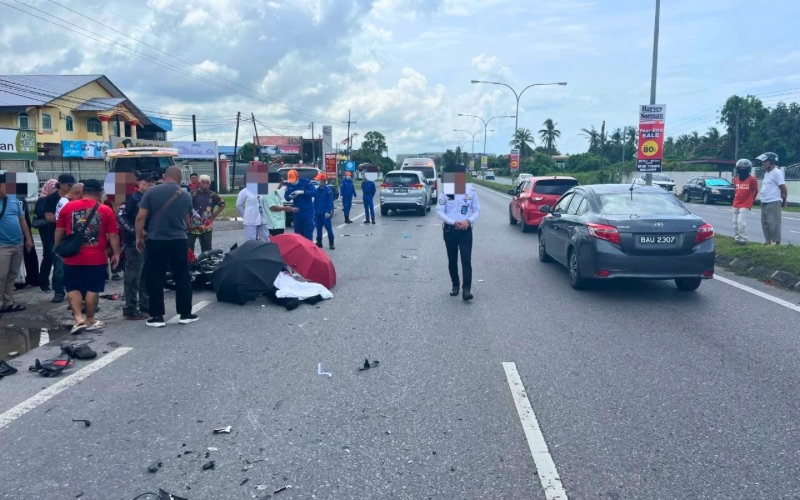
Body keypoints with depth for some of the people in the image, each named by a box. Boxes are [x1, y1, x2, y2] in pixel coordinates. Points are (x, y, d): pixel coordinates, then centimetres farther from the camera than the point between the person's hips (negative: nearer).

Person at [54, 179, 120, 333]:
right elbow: (113, 235, -4)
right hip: (96, 258, -1)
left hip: (72, 257, 2)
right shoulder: (106, 210, -4)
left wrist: (58, 248, 20)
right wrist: (116, 254, 5)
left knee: (73, 288, 13)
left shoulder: (68, 207, 2)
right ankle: (90, 321, 15)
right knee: (92, 289, 7)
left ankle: (78, 318, 2)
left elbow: (59, 231, 7)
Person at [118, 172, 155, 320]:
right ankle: (130, 310, -2)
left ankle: (146, 305, 25)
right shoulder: (133, 198, -8)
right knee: (133, 276, -6)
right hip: (135, 242, -8)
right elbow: (120, 216, -17)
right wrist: (134, 231, -22)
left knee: (147, 275, 14)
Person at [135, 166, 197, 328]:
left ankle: (157, 316, 8)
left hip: (156, 240, -2)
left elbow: (141, 217, -6)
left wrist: (139, 237, 4)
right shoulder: (186, 195, 6)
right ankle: (185, 314, 15)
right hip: (178, 240, 2)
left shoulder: (152, 192, -3)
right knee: (182, 277, 11)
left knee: (155, 278, 5)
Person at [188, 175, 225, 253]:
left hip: (207, 227, 4)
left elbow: (222, 205, 17)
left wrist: (213, 216, 8)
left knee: (207, 250, 11)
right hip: (192, 226, -3)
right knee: (189, 247, -2)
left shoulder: (212, 195, 5)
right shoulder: (193, 194, -7)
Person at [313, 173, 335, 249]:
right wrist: (314, 210, 10)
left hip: (325, 213, -6)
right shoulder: (317, 190, 9)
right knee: (318, 228, 11)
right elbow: (315, 201, 14)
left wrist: (328, 212, -19)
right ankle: (319, 243, 20)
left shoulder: (328, 190, -9)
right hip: (318, 213, 6)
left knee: (328, 228, -3)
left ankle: (331, 243, 2)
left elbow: (330, 202, -12)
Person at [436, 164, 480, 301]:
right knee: (452, 260, 11)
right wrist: (453, 222, -16)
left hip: (466, 231, -1)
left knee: (466, 260, -9)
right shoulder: (447, 191, -3)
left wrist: (468, 221, -14)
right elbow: (439, 211, -4)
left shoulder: (471, 191, 0)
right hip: (450, 230, 1)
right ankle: (455, 285, 26)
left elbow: (477, 210, 6)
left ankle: (466, 289, -11)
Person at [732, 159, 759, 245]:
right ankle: (737, 239, 17)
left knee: (741, 222, -12)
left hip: (745, 206, -6)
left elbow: (756, 191, 3)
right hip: (736, 205, 6)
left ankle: (743, 240, -4)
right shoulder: (736, 179, 6)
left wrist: (750, 202, 11)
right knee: (735, 223, 8)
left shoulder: (752, 179, -9)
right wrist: (737, 200, 17)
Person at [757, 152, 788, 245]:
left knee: (773, 223, -9)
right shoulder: (767, 173, 17)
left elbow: (783, 187, -12)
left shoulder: (777, 172, -11)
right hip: (764, 202, 10)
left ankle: (777, 242, -6)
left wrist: (784, 200, -5)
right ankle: (768, 241, 21)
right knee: (765, 222, 13)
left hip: (773, 202, -10)